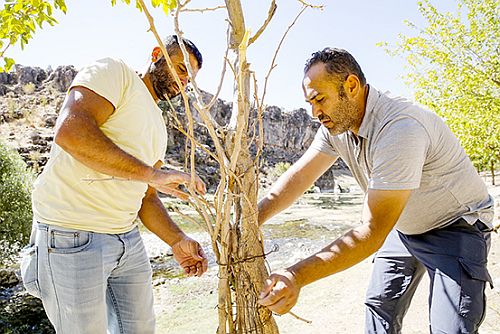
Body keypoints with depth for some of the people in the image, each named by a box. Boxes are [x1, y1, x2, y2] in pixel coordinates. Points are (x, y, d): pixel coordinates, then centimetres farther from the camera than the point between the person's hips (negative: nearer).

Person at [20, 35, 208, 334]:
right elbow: (70, 131, -24)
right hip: (72, 236, -8)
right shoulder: (114, 72, -5)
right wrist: (153, 174, -24)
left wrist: (177, 241, 2)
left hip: (128, 239, 8)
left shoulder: (158, 127, 18)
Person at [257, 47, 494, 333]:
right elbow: (298, 176, -13)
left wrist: (296, 276, -42)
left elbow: (371, 233, -38)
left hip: (456, 226, -7)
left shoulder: (400, 128, -37)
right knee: (380, 306, 13)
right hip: (404, 227, 7)